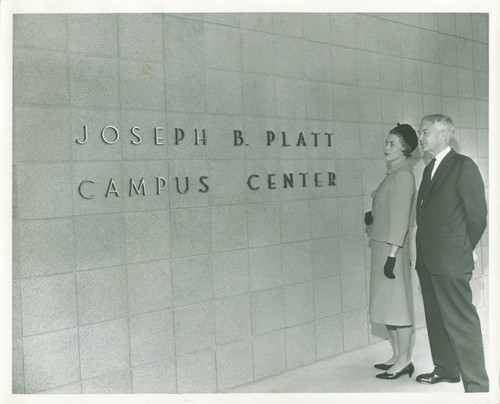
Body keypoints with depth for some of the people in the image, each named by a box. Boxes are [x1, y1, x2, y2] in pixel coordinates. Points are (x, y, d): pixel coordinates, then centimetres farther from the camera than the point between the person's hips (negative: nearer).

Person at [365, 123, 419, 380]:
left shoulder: (403, 175, -13)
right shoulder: (394, 173, 14)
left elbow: (401, 216, -18)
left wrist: (392, 254, -21)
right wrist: (372, 216, 2)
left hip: (392, 247, -9)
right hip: (382, 245, 9)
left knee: (397, 304, -1)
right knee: (387, 304, 14)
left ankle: (404, 361, 10)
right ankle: (397, 357, 24)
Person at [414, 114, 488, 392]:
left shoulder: (464, 166, -9)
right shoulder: (429, 168, 15)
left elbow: (477, 215, -8)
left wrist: (462, 251, -1)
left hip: (451, 263, -8)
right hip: (427, 262, 8)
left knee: (461, 322, -4)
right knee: (436, 318, 17)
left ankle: (476, 385, 6)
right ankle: (446, 369, 33)